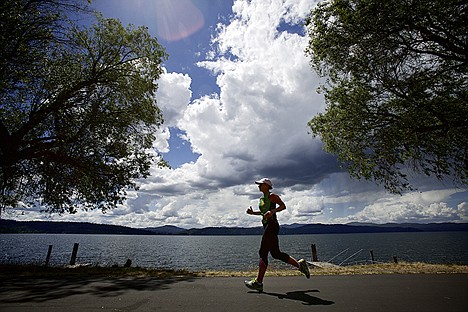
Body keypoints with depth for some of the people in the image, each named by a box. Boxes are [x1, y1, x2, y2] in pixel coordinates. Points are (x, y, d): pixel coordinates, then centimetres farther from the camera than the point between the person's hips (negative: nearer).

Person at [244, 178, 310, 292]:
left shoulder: (272, 196, -6)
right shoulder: (262, 199, 18)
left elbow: (283, 206, -13)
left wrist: (272, 211, -26)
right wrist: (252, 212, 13)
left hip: (272, 225, -9)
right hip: (267, 226, 9)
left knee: (263, 252, -8)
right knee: (276, 253, 11)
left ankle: (258, 282, -2)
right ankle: (300, 264, 23)